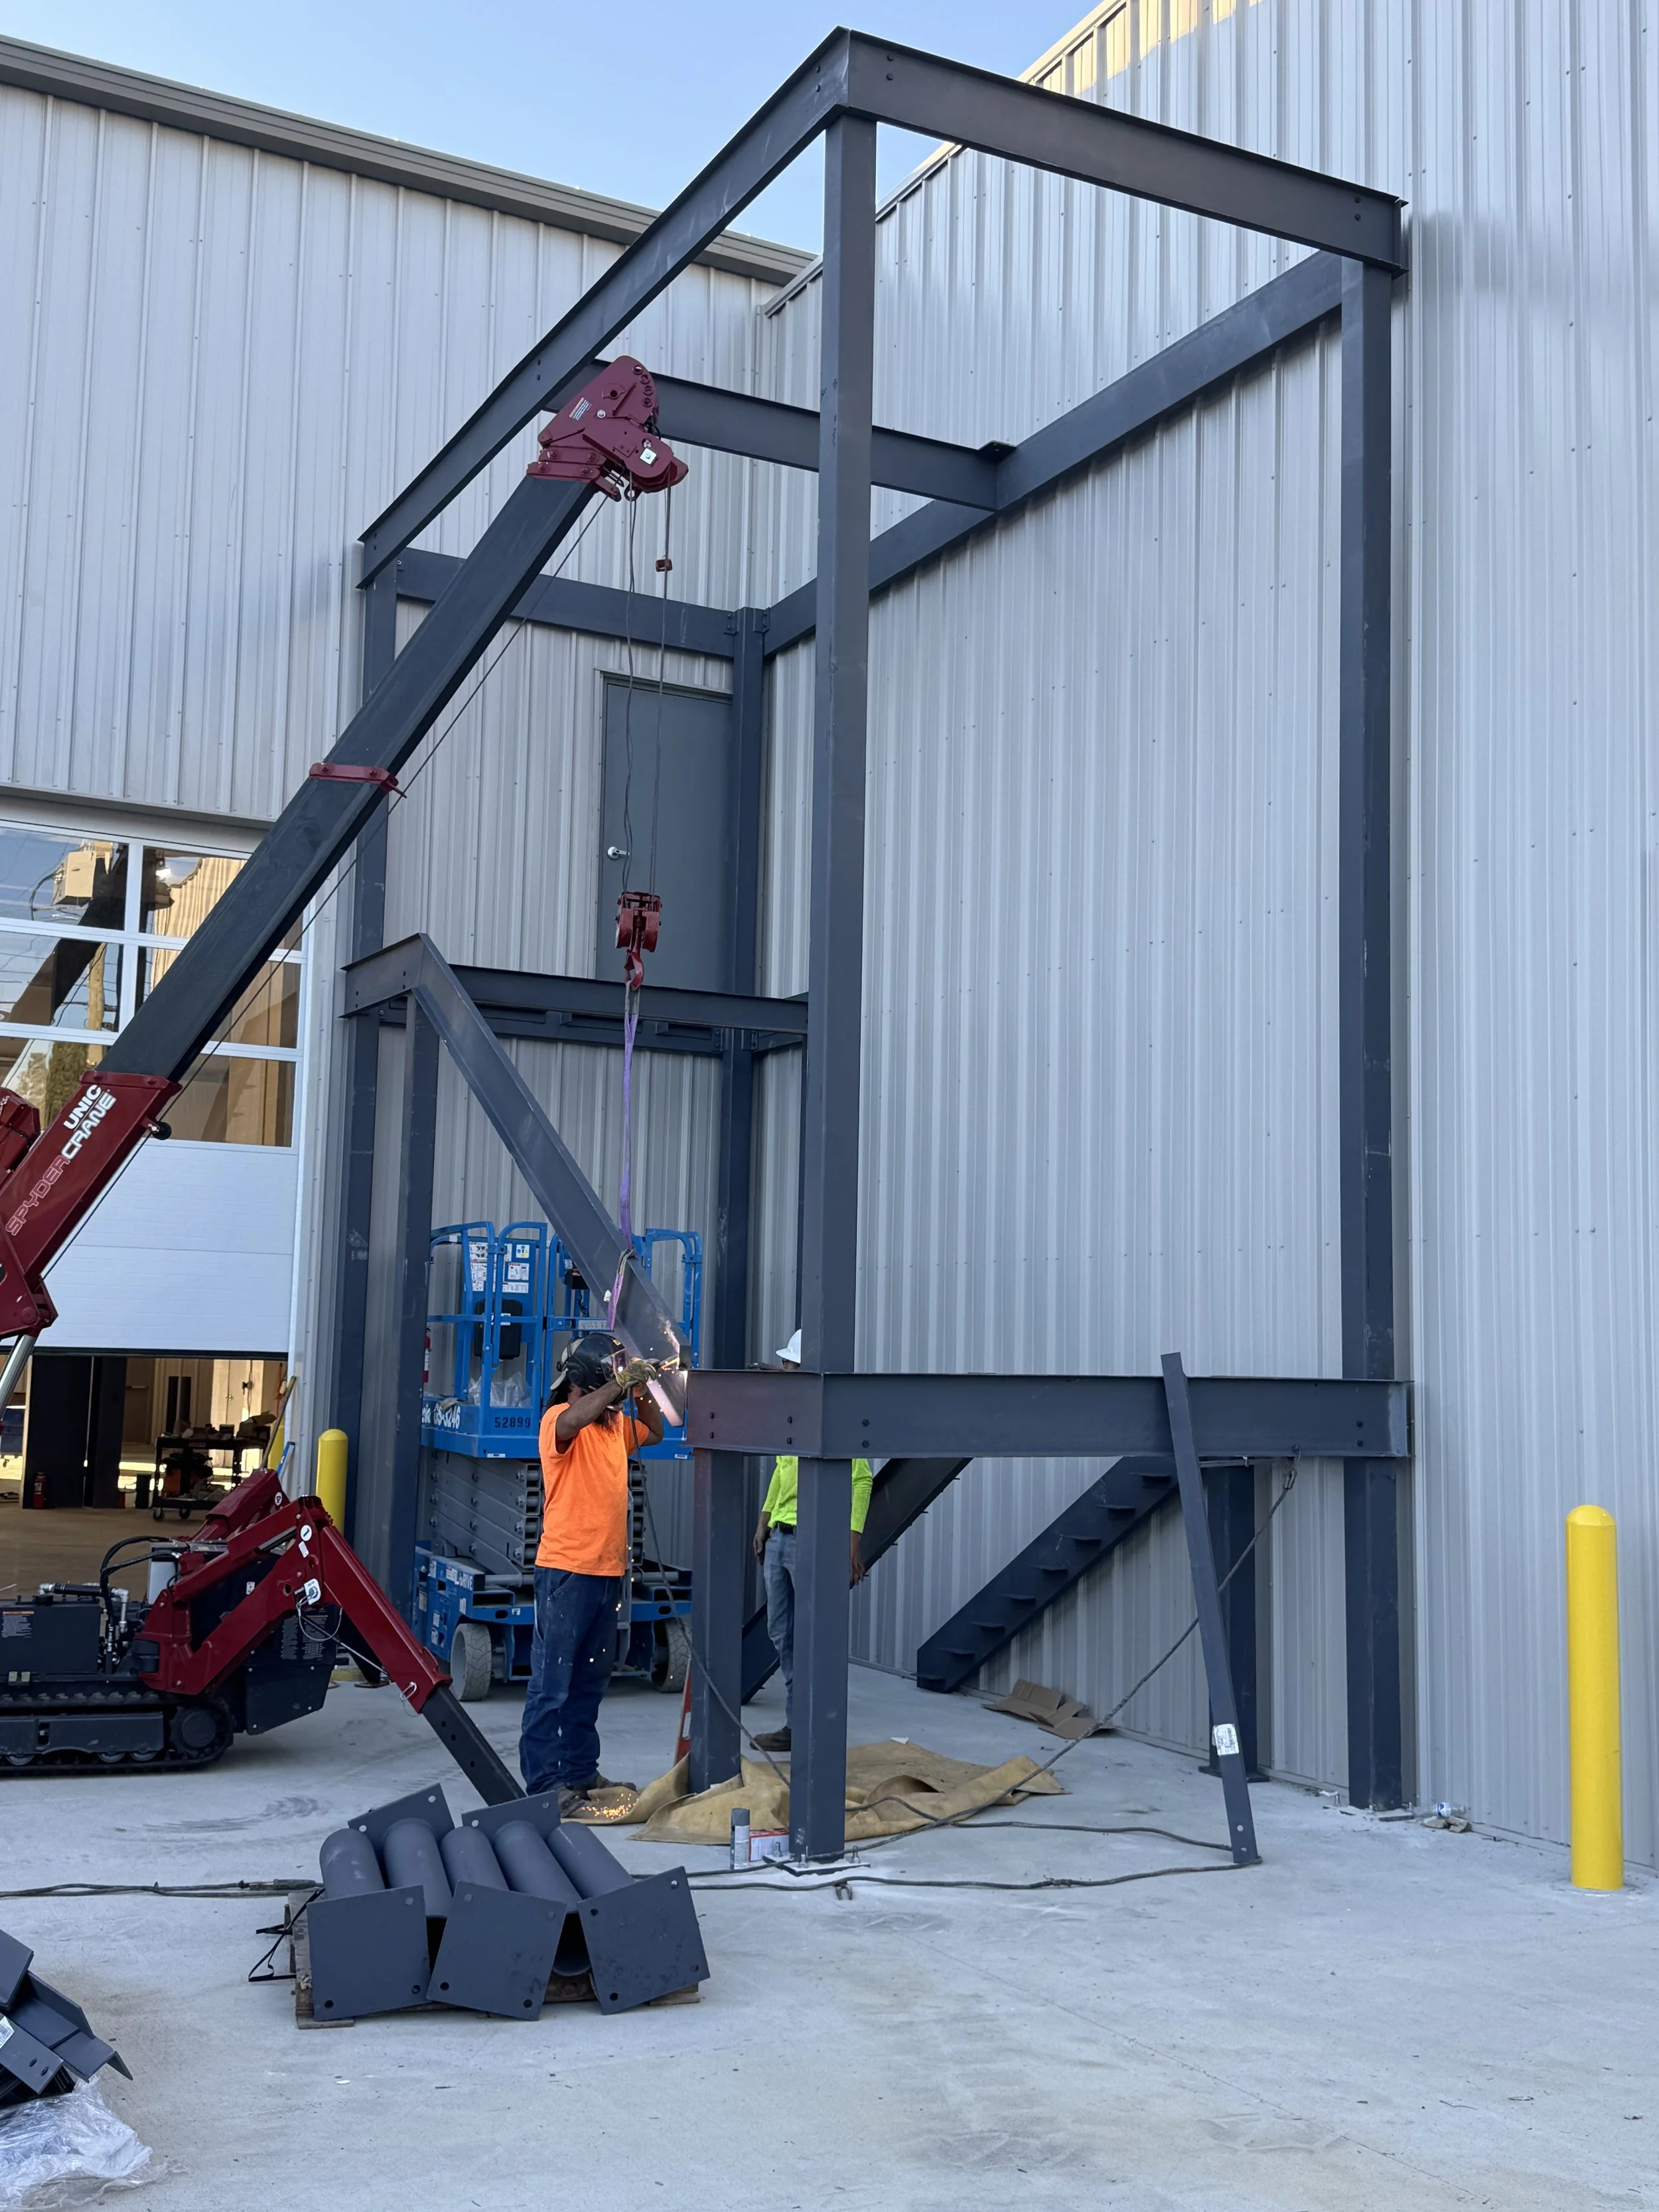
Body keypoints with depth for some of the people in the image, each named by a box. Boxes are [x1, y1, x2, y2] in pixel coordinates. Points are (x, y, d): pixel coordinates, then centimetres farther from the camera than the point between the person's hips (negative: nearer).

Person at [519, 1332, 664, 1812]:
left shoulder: (615, 1423, 13)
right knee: (552, 1682, -5)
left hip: (608, 1570, 9)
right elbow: (573, 1420, -33)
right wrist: (621, 1382, -28)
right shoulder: (559, 1419, -10)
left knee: (591, 1680, 16)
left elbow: (654, 1432, 29)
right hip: (566, 1570, -8)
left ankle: (581, 1771, 25)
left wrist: (641, 1391, 11)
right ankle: (544, 1781, -2)